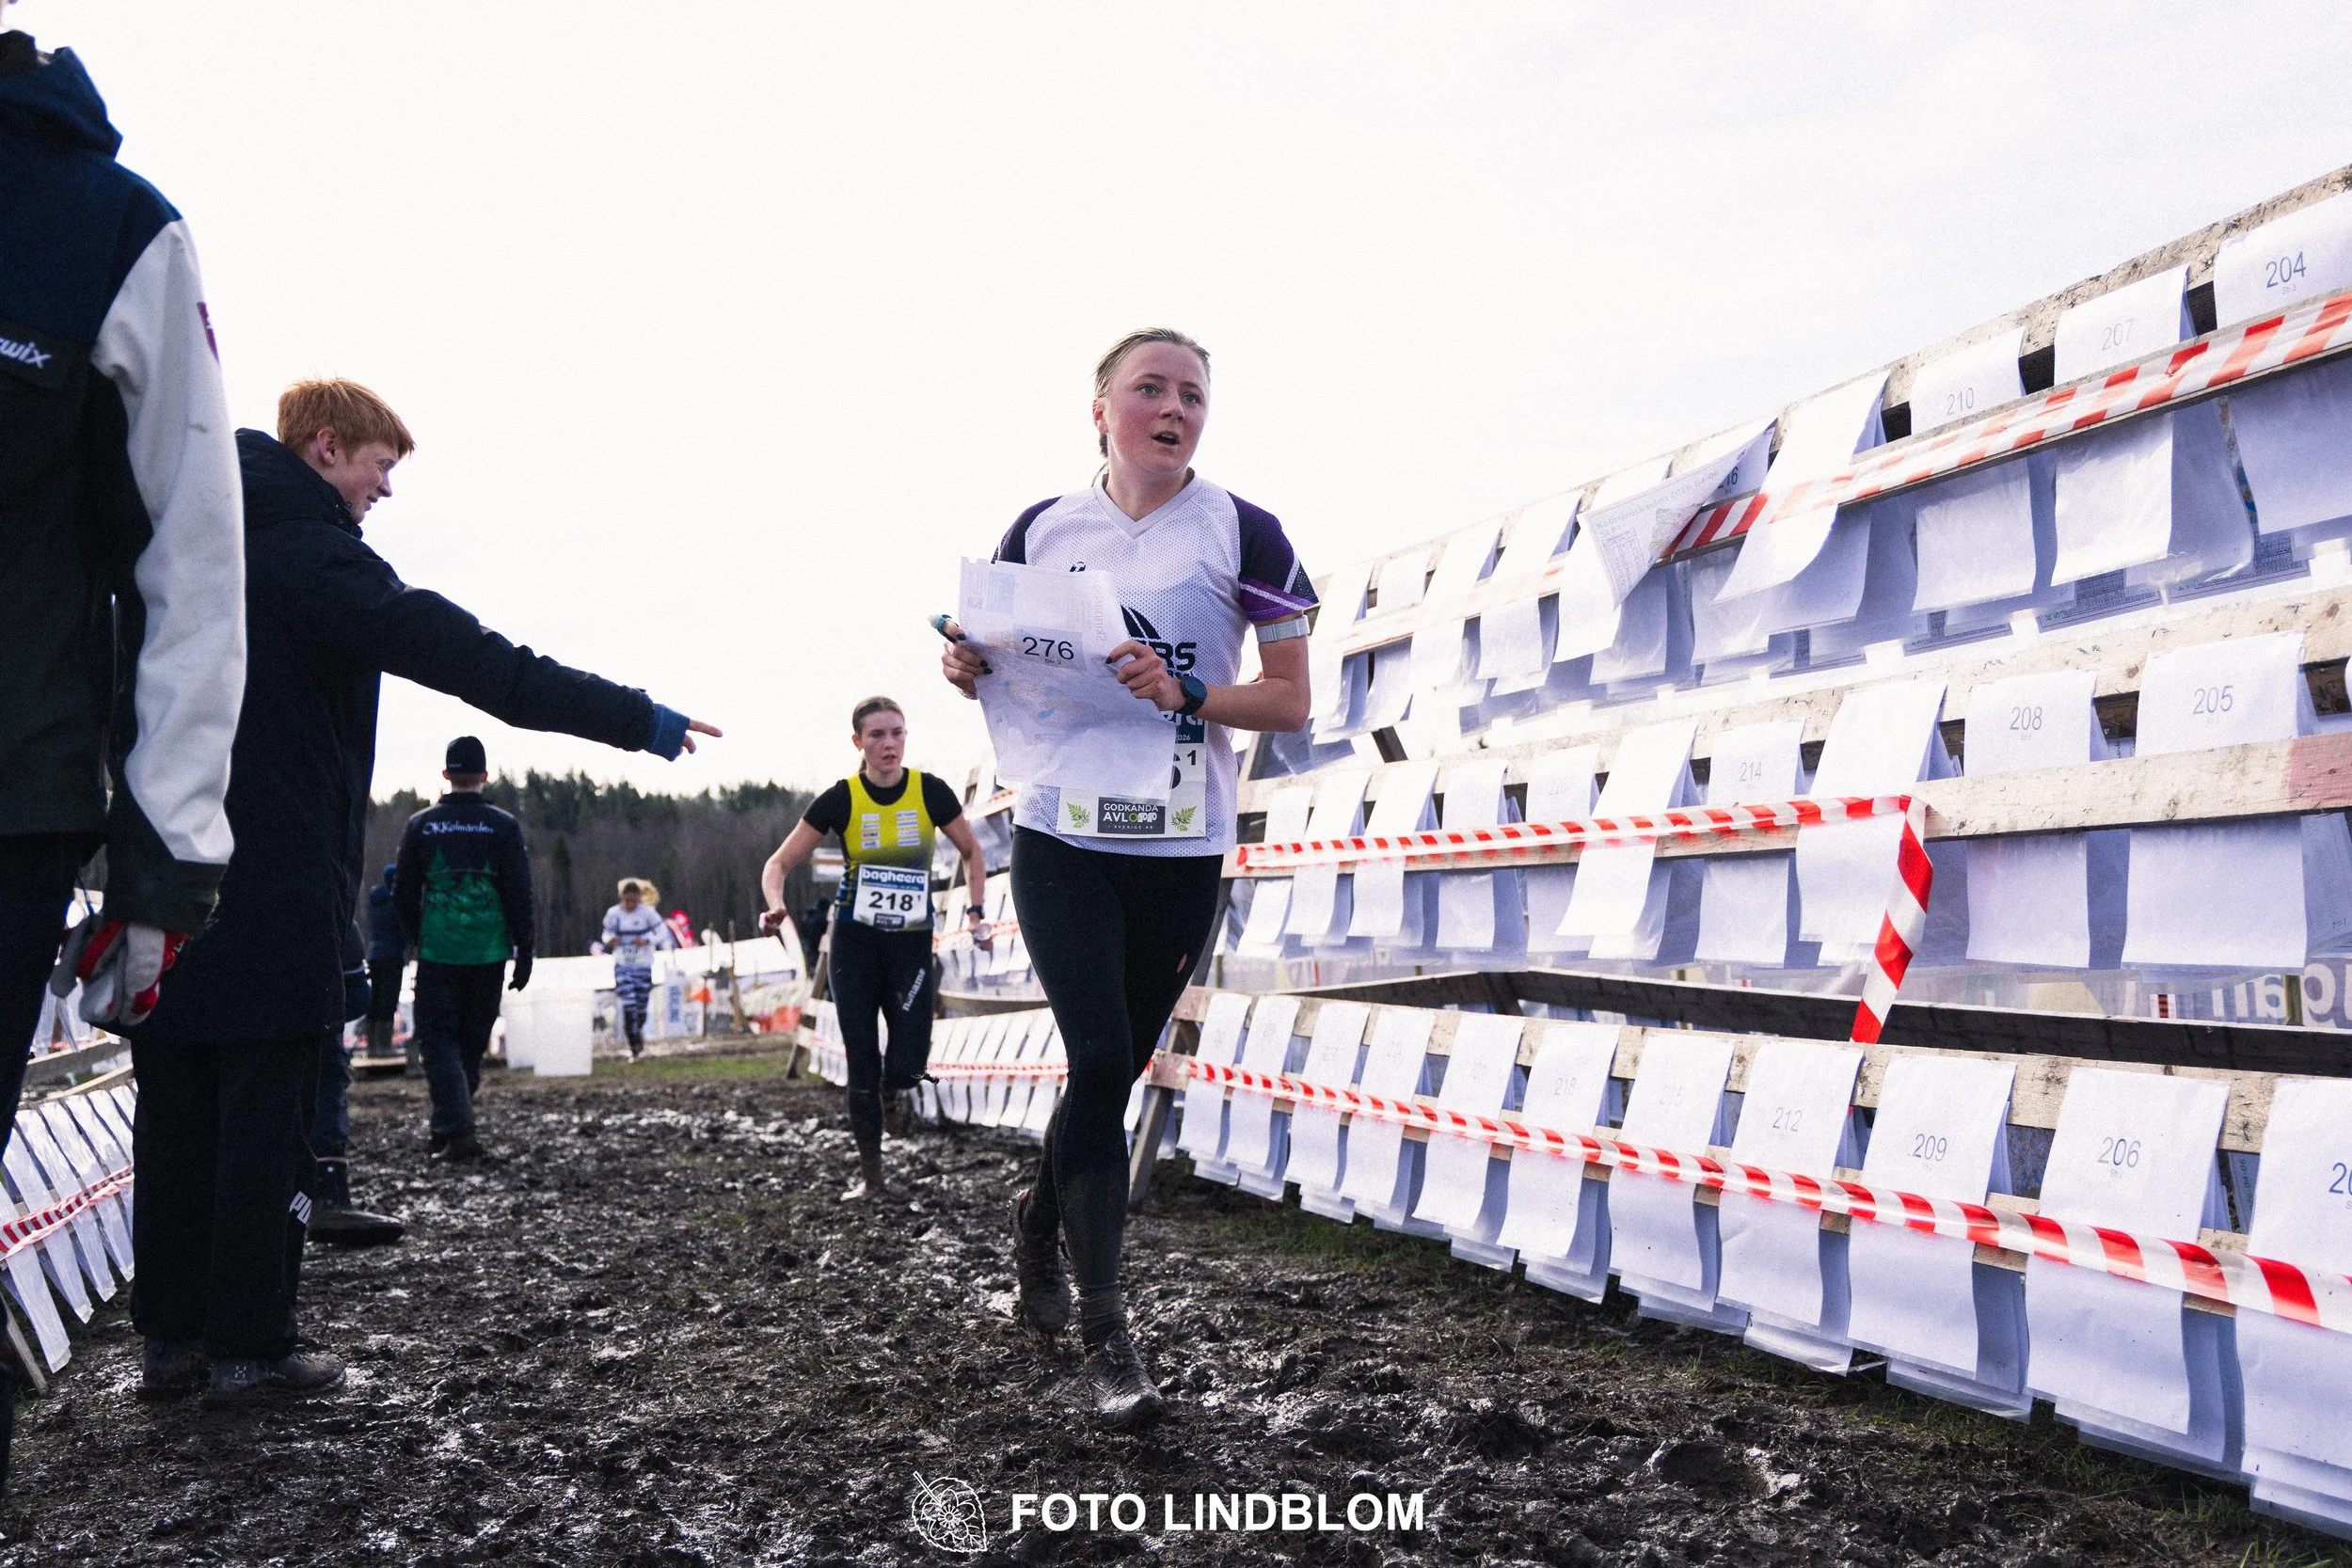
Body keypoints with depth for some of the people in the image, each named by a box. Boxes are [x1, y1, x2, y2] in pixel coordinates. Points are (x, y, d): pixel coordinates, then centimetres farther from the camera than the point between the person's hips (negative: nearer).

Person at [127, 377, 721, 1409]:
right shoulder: (310, 555, -12)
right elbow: (470, 658, -19)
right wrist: (636, 720, -18)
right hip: (274, 889, -9)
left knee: (177, 1110, 11)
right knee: (264, 1116, -2)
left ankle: (172, 1331, 18)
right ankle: (248, 1349, 4)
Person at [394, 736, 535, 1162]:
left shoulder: (421, 825, 2)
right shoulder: (504, 827, -1)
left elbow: (402, 894, 8)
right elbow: (520, 895, -3)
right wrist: (525, 951, 4)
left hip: (437, 952, -1)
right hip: (488, 954, 1)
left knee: (438, 1037, 4)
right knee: (472, 1039, 14)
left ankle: (457, 1130, -11)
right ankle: (448, 1125, 22)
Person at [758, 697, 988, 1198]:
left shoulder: (930, 791, -7)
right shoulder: (841, 799, -9)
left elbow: (972, 853, 8)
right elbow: (780, 863, -5)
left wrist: (976, 908, -5)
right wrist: (775, 905, -25)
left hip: (913, 940, 0)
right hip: (856, 944, 0)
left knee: (909, 1058, -12)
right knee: (862, 1062, 1)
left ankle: (897, 1087, 26)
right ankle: (870, 1174, 15)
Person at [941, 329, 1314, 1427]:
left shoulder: (1244, 533, -2)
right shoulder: (1041, 531, 5)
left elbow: (1290, 701, -3)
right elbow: (1007, 666, 15)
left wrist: (1186, 693, -20)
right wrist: (968, 668, -8)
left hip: (1183, 853, 0)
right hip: (1060, 841, 0)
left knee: (1115, 1071, 10)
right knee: (1100, 1061, -11)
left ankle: (1040, 1214, 41)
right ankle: (1103, 1327, 1)